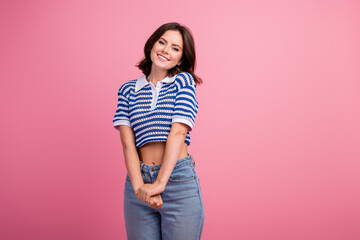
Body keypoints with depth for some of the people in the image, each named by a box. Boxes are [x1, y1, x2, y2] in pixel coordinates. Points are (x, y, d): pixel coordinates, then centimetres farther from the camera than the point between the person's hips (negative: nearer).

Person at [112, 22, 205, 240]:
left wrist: (160, 183, -15)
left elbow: (178, 133, -9)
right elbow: (127, 142, 0)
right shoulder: (128, 90, 9)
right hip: (139, 180, 2)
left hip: (179, 180, -2)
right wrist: (139, 186, -13)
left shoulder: (184, 81, 2)